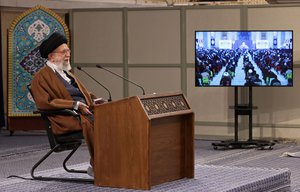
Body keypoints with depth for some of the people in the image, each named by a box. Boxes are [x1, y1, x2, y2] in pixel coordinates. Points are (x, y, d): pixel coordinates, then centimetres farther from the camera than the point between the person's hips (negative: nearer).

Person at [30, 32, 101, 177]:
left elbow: (84, 93, 33)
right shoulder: (41, 77, 0)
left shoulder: (66, 73, 27)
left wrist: (94, 100, 8)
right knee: (90, 123, -36)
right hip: (65, 118, -8)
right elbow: (44, 103, -13)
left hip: (83, 111, 9)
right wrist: (75, 105, -17)